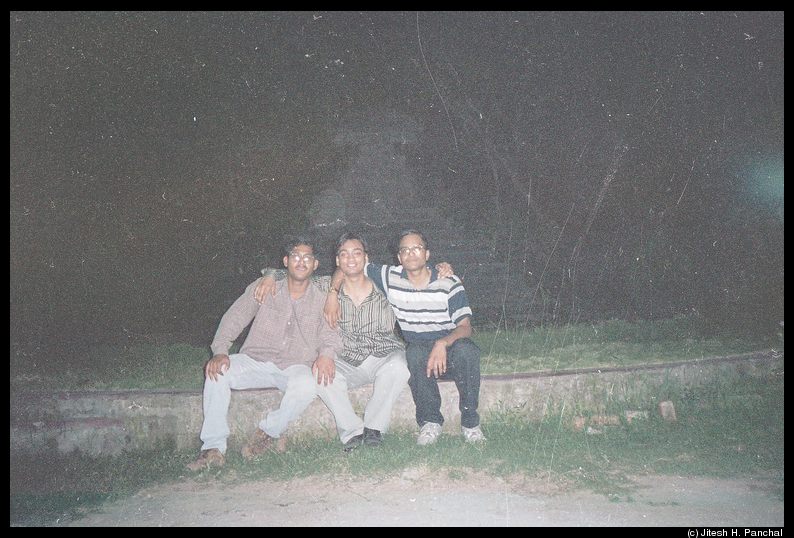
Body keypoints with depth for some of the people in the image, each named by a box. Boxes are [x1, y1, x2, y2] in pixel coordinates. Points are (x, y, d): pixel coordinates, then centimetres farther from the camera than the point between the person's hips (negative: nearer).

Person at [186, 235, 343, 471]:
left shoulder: (321, 300, 7)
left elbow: (330, 336, -1)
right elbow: (234, 318, 1)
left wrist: (326, 355, -26)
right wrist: (220, 351, -17)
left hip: (295, 366, -1)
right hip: (255, 361, 1)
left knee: (307, 385, -35)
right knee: (217, 371, -26)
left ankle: (269, 432, -8)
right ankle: (214, 448, -19)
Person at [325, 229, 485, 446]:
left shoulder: (449, 283, -8)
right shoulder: (390, 277, -3)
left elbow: (465, 326, -14)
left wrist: (443, 343, -33)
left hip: (450, 350, -1)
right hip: (418, 356, 1)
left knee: (466, 349, -35)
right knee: (414, 350, -35)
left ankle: (470, 421, -15)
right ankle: (430, 420, -17)